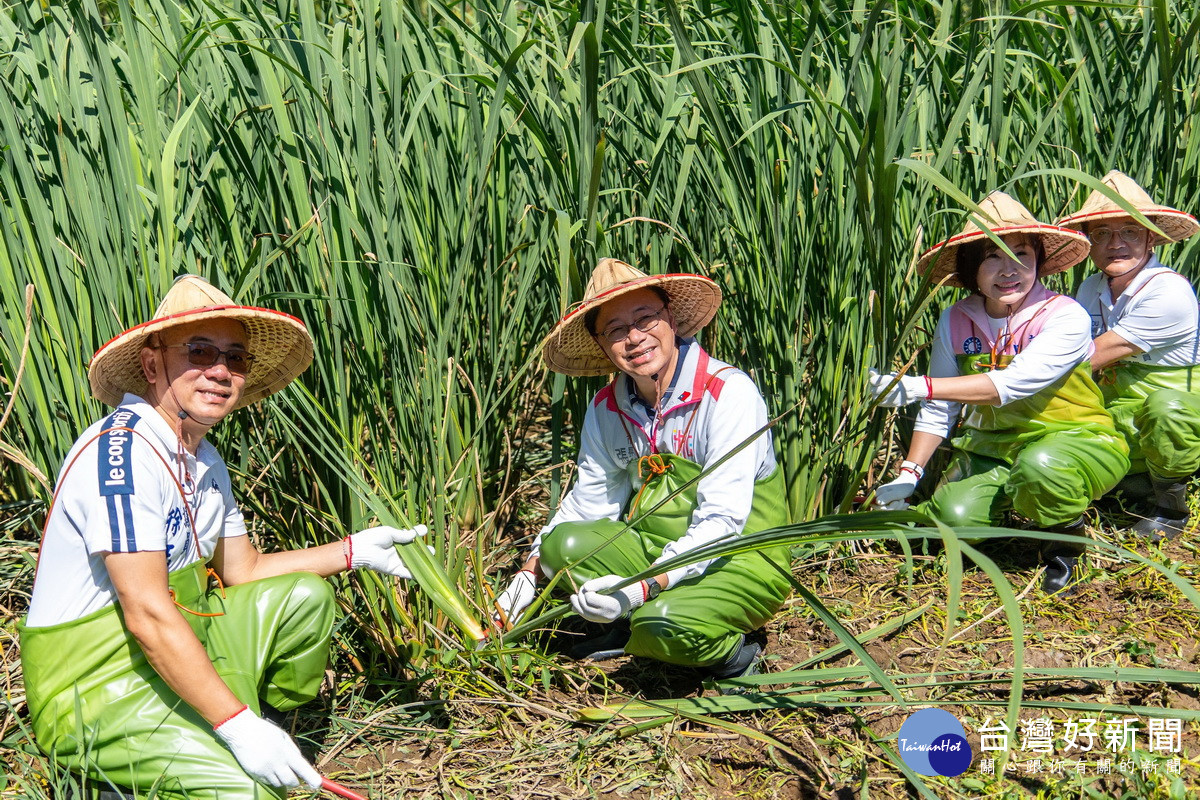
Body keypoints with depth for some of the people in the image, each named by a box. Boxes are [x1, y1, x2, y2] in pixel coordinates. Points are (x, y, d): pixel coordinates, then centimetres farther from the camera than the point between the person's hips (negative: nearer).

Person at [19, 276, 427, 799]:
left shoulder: (205, 461, 7)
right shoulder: (122, 451, -24)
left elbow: (242, 569, 16)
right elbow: (148, 616, -28)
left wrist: (354, 550, 7)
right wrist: (238, 725, -28)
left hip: (177, 651, 9)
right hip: (95, 686, -9)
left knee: (306, 596, 8)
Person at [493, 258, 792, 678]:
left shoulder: (729, 392, -20)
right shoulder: (607, 408, -2)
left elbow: (721, 523, -25)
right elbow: (588, 502, 9)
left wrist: (642, 589, -35)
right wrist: (530, 575, -2)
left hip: (742, 562, -5)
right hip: (654, 549, 6)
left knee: (664, 624, -34)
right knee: (563, 543, -19)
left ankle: (733, 651, -1)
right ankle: (636, 629, 3)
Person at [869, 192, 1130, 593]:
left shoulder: (1066, 317, -19)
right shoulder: (956, 321, -5)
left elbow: (1011, 384, -33)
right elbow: (939, 409, 2)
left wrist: (918, 387, -37)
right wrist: (908, 475, -7)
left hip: (1077, 440, -4)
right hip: (992, 446, 5)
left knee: (1041, 465, -38)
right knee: (953, 517, -20)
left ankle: (1068, 538, -4)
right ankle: (1007, 498, 16)